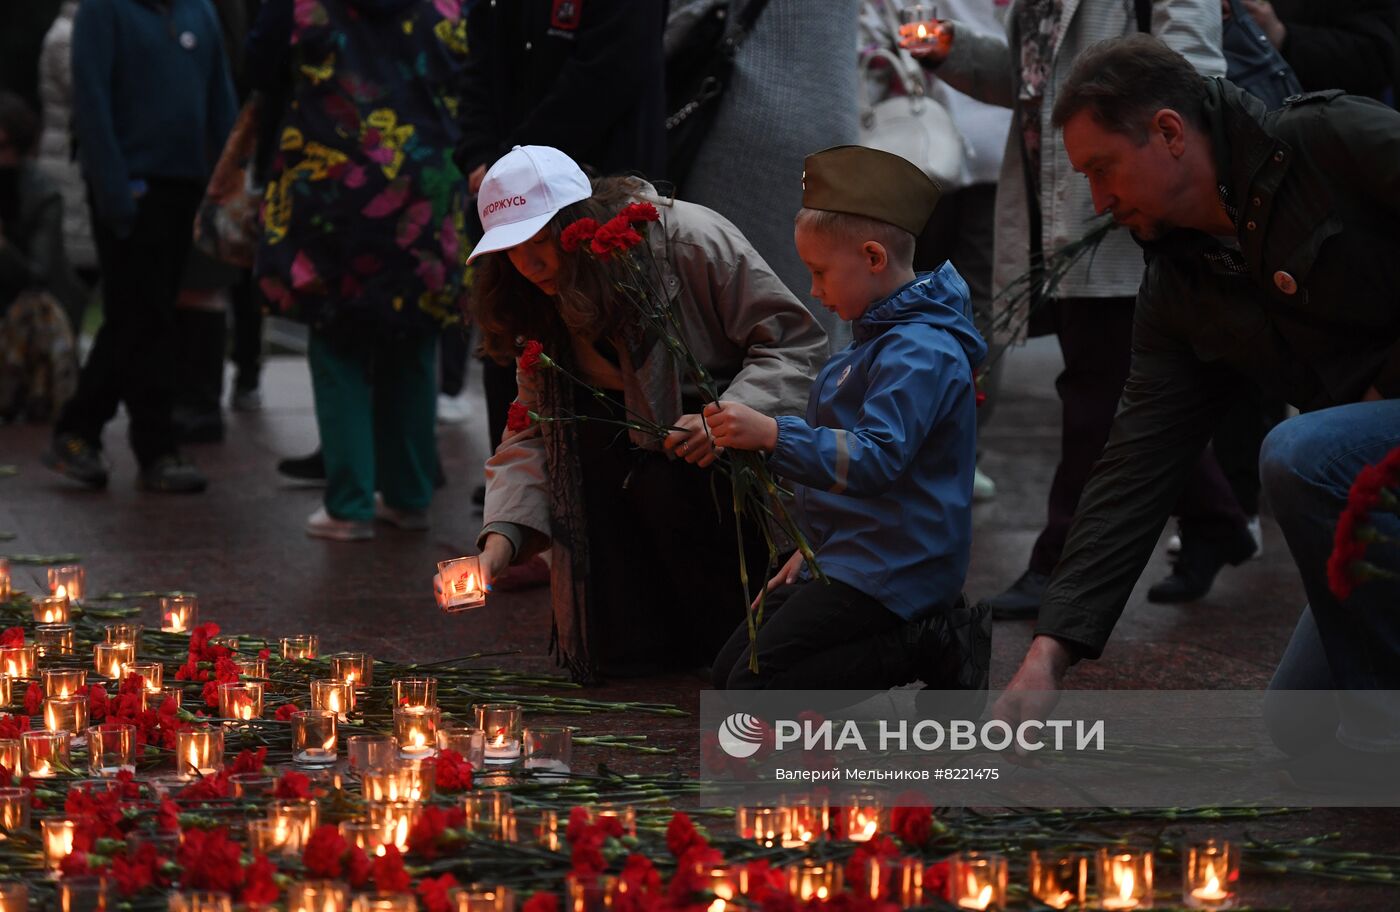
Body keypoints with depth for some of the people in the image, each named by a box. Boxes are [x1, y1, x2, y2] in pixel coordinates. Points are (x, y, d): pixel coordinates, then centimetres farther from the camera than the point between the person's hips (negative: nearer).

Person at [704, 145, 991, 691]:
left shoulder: (920, 353, -19)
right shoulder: (882, 338, 14)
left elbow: (876, 459, -31)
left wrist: (774, 435, -39)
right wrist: (815, 549, 20)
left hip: (890, 568, -11)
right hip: (855, 558, 11)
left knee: (753, 690, -14)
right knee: (728, 671, 11)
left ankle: (931, 647, -8)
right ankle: (929, 639, 6)